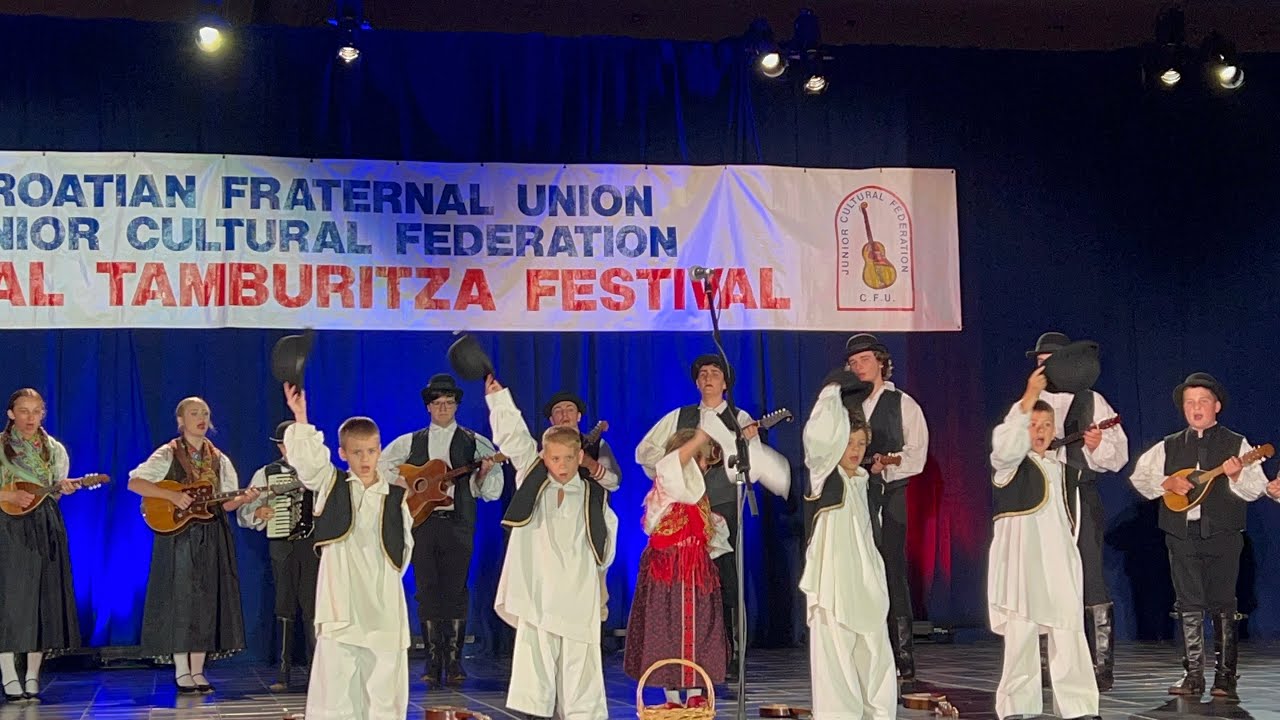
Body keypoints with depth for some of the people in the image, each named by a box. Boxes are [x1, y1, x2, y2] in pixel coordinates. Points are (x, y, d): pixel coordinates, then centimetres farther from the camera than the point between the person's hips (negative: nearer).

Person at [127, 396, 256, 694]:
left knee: (207, 600, 3)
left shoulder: (219, 459, 12)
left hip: (212, 538, 4)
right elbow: (134, 482, -11)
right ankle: (181, 672, 1)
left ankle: (198, 670, 8)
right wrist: (173, 495, -21)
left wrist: (244, 499, -10)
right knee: (180, 599, -5)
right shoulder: (167, 455, -2)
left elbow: (226, 503, 11)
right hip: (178, 535, -4)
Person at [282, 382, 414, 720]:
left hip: (383, 603, 1)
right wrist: (301, 420, -21)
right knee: (336, 677, -3)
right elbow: (307, 461, -10)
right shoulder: (330, 485, 6)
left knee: (384, 678, 3)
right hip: (341, 602, -1)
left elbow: (405, 544, 15)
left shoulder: (396, 496, 7)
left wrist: (389, 576, 7)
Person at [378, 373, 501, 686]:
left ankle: (454, 660, 2)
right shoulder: (410, 443, 13)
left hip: (458, 523, -2)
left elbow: (491, 490, 3)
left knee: (455, 591, -3)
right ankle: (433, 659, 6)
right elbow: (377, 467, 14)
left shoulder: (474, 443, 7)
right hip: (421, 522, 2)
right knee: (427, 591, 1)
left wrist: (483, 474, -19)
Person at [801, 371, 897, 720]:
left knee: (874, 652, 5)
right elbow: (821, 435, -20)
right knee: (836, 652, -7)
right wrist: (832, 394, -11)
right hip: (833, 580, -6)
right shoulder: (825, 474, -2)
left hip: (864, 580, 7)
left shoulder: (860, 479, 16)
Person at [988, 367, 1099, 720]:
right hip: (1020, 554, -5)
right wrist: (1030, 397, -28)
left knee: (1068, 632, 0)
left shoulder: (1058, 466, 21)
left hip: (1058, 557, 5)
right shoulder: (1010, 461, 1)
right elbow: (1006, 443, -24)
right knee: (1021, 631, -6)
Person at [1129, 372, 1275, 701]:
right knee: (1189, 605, 4)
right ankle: (1193, 674, 10)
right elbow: (1140, 476, 11)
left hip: (1222, 537, -3)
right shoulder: (1168, 447, 11)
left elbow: (1257, 488, -3)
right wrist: (1167, 483, -5)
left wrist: (1237, 476, -22)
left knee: (1223, 605, -1)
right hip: (1182, 536, 3)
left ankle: (1225, 677, 4)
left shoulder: (1237, 445, 3)